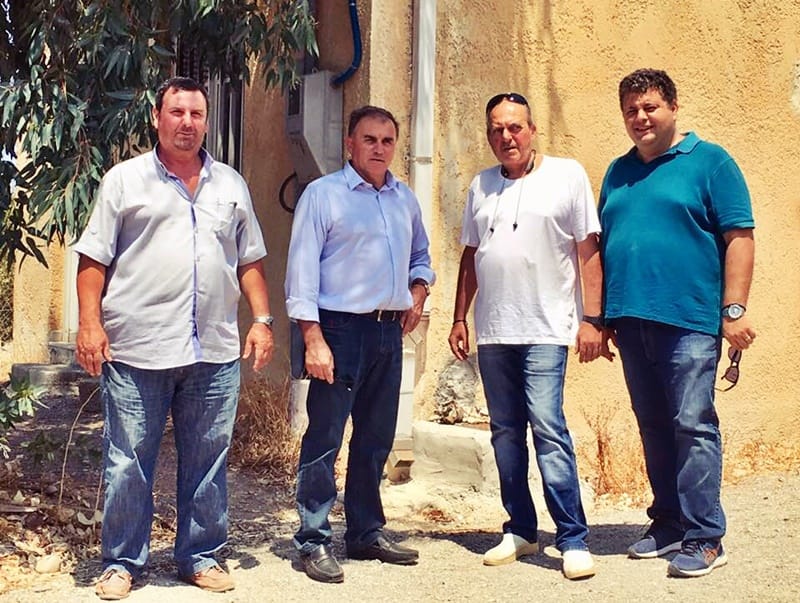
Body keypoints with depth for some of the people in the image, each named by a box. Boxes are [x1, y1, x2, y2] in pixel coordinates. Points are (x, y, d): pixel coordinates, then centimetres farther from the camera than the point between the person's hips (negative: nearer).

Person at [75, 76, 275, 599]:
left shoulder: (231, 184, 15)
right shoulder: (125, 179, 5)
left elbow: (250, 261, 17)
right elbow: (94, 258, 2)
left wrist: (263, 320, 7)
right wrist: (89, 322, -8)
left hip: (215, 352, 3)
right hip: (136, 350, -3)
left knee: (207, 462, 9)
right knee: (128, 463, 2)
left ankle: (200, 556, 22)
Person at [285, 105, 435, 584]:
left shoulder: (405, 199, 14)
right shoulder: (323, 194, -4)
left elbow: (420, 255, 29)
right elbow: (302, 269, -10)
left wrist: (418, 292, 8)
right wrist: (313, 339, -17)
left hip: (389, 331, 6)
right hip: (341, 328, -6)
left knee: (376, 439, 13)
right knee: (325, 438, -4)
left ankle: (367, 533, 24)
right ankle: (315, 542, 3)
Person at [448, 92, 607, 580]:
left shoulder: (567, 175, 0)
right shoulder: (481, 186, 14)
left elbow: (589, 250, -2)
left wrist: (592, 318, -9)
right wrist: (459, 318, 13)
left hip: (546, 329, -5)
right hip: (493, 331, 5)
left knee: (548, 428, -13)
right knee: (506, 432, 9)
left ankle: (574, 539, -7)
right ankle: (520, 530, 19)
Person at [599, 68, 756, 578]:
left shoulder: (709, 161, 1)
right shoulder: (618, 172, 17)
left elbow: (739, 238, -5)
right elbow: (602, 245, 20)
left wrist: (734, 310, -13)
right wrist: (597, 316, 15)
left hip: (689, 320, -6)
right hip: (631, 320, 6)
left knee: (693, 425, -6)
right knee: (654, 428, 11)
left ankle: (704, 538, -1)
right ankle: (669, 522, 21)